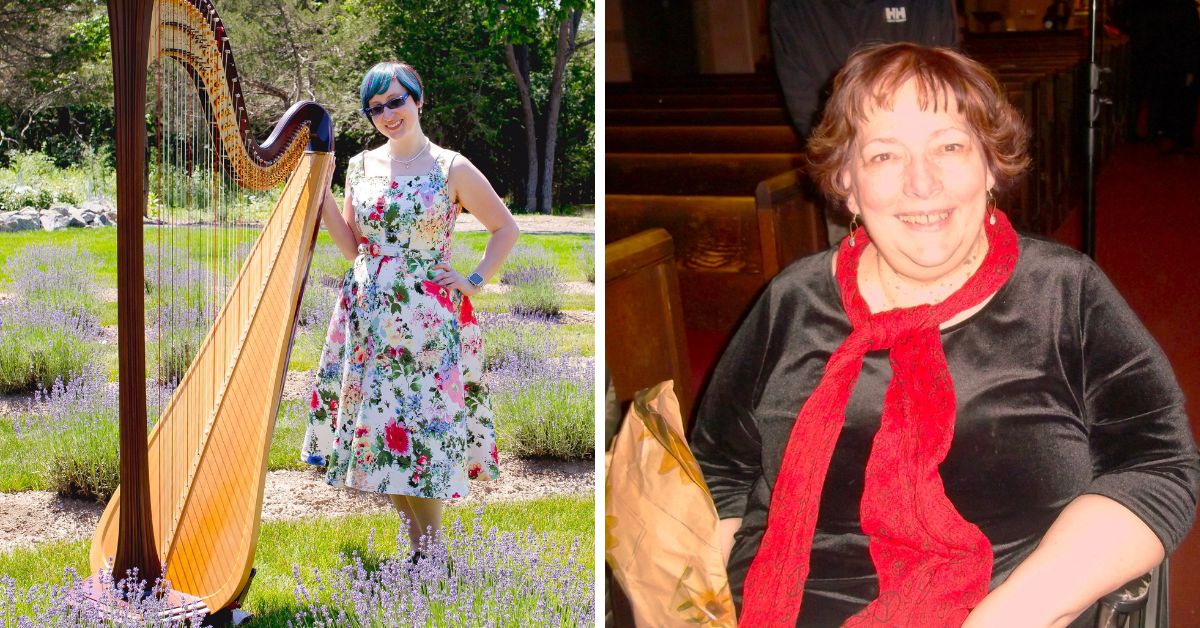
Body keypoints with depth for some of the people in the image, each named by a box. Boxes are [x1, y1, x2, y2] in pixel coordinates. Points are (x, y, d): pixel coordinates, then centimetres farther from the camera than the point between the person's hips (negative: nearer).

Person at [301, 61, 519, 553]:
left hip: (426, 318, -4)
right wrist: (320, 193, 0)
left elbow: (505, 228, 5)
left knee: (423, 423, -5)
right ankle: (416, 546, 15)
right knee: (379, 421, 4)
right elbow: (352, 246, 9)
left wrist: (475, 281, -3)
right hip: (368, 317, 4)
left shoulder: (451, 169, -3)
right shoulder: (361, 166, 9)